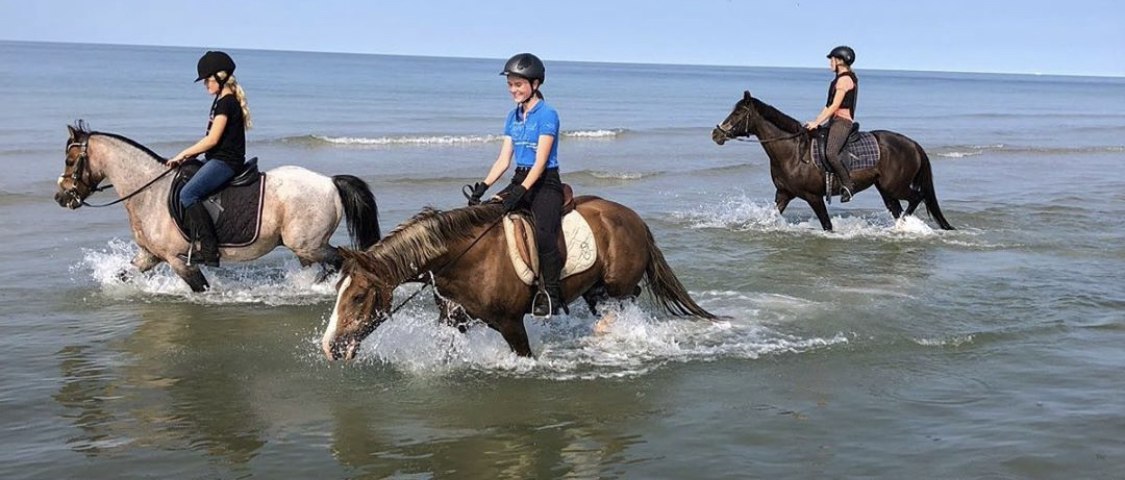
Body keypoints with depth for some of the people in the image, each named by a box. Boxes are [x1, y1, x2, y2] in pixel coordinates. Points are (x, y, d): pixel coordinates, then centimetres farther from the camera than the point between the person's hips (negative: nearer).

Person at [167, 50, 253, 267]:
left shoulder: (226, 102, -14)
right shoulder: (225, 101, 18)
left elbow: (212, 140, -18)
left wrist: (184, 154, -10)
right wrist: (189, 154, 12)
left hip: (225, 161, -11)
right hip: (217, 159, 11)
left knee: (187, 194, -24)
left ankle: (209, 251, -25)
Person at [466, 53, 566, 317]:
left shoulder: (547, 114, -9)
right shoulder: (513, 117, 13)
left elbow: (540, 162, -16)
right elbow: (504, 159, 10)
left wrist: (520, 191, -25)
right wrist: (483, 186, -4)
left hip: (544, 183, -7)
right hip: (519, 181, 7)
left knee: (544, 234, -28)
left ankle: (551, 295, -17)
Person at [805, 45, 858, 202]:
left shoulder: (844, 79, -11)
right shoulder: (842, 79, 20)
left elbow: (835, 106, -16)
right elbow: (829, 105, 22)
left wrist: (817, 123, -17)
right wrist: (816, 121, 18)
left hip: (842, 122, -11)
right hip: (835, 122, 11)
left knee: (830, 153, -31)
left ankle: (848, 184, -23)